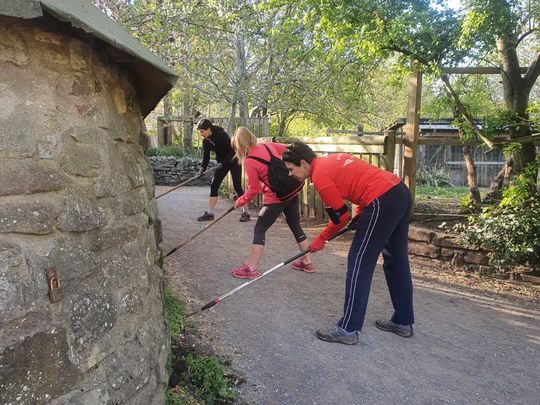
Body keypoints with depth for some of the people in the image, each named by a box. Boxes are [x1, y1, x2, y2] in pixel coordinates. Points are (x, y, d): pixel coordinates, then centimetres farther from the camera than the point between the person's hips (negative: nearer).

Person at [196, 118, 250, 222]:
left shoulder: (222, 135, -26)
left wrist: (223, 163, -30)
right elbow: (206, 156, -5)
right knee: (214, 185, 1)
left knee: (237, 186, -9)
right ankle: (209, 213, 6)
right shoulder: (206, 141, -5)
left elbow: (232, 151, -24)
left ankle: (245, 213, 1)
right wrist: (202, 169, -19)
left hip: (234, 161, -7)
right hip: (222, 163, 7)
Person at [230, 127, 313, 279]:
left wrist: (240, 202, 6)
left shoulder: (249, 162, -13)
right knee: (295, 226, 20)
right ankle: (307, 262, 29)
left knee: (259, 230, 4)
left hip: (275, 197, -7)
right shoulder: (268, 145, 3)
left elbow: (253, 190, -9)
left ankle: (251, 268, 5)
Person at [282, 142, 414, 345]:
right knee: (396, 261, 17)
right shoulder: (333, 159, 19)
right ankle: (403, 322, 30)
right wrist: (359, 215, 20)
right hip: (401, 191, 10)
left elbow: (341, 217, -4)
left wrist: (320, 239, 9)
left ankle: (348, 329, 5)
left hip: (383, 202, -10)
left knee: (359, 263, -2)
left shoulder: (319, 175, -8)